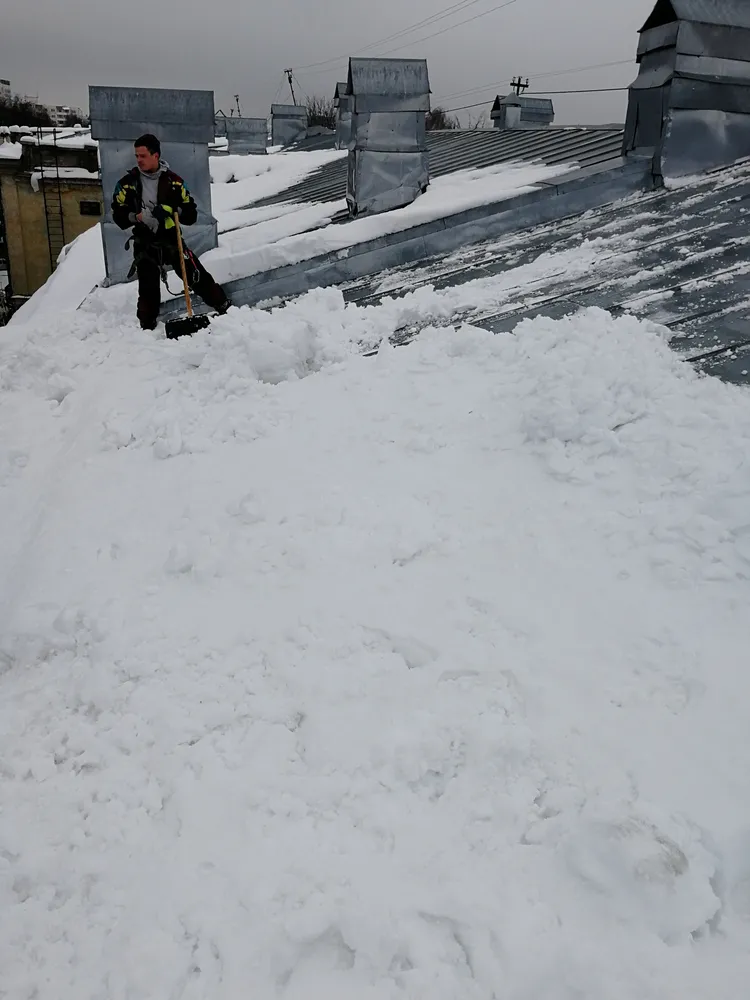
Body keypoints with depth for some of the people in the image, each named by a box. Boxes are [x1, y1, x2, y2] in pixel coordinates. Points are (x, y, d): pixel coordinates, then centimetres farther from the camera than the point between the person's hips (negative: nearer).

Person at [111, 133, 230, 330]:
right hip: (145, 244, 0)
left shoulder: (173, 180, -3)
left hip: (172, 240, 0)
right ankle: (147, 327, 12)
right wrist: (136, 217, -20)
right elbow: (118, 214, 0)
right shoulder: (127, 182, -2)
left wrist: (170, 210, -22)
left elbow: (191, 215, -3)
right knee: (148, 290, -1)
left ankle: (227, 310, 15)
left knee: (198, 277, 0)